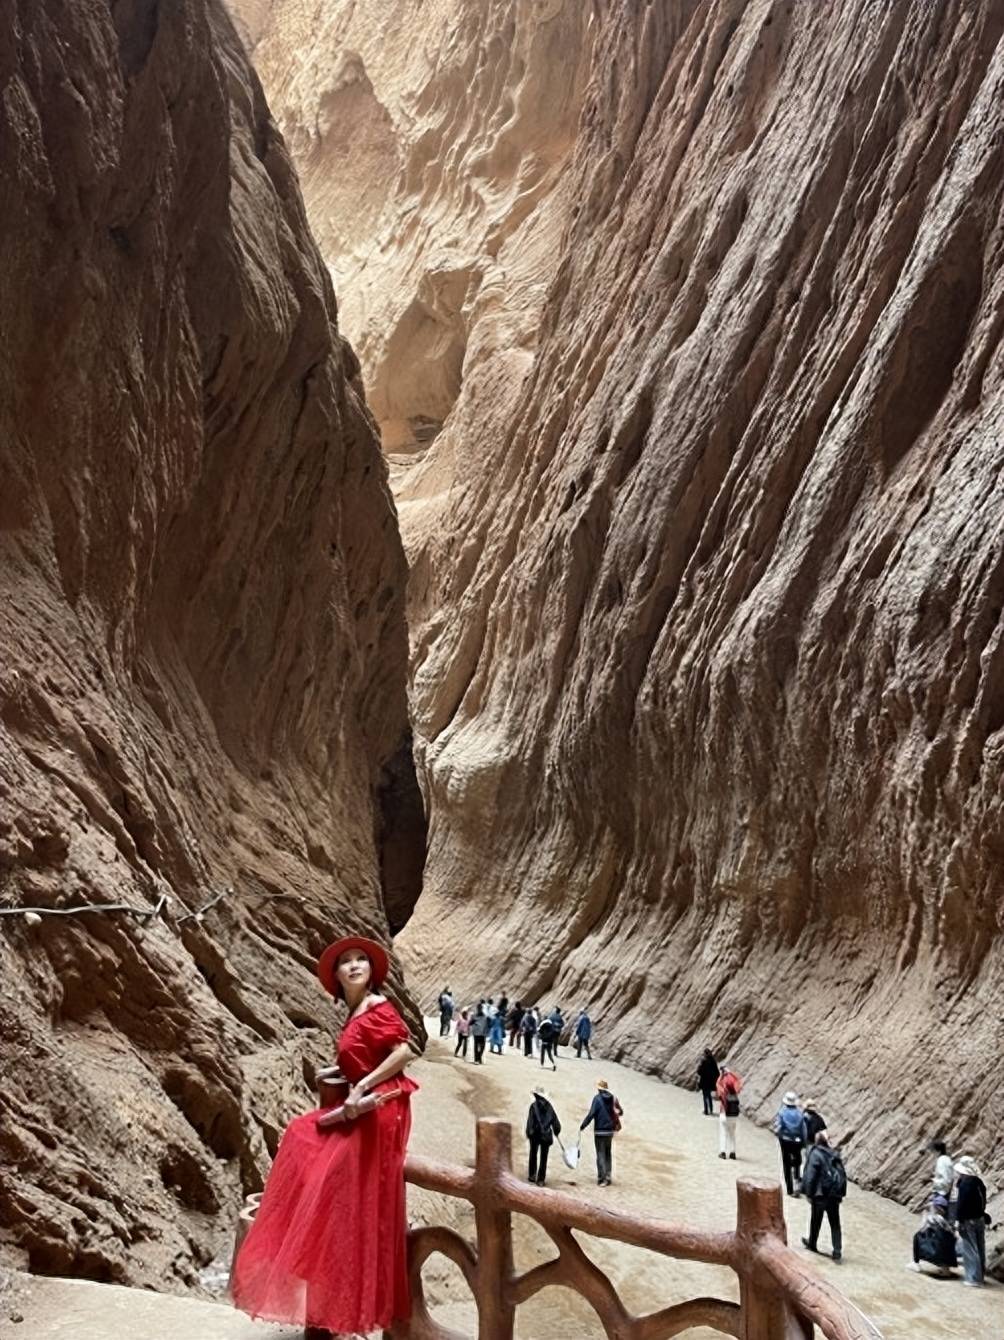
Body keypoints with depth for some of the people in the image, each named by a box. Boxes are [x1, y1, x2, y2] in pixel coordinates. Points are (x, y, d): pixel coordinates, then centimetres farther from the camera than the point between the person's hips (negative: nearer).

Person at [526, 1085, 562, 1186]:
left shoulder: (534, 1106, -11)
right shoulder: (549, 1106, -1)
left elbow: (530, 1121, -13)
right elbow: (555, 1120, 4)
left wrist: (528, 1133, -4)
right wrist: (556, 1131, 18)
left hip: (535, 1135, -2)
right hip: (546, 1136, 2)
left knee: (533, 1155, 17)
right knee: (543, 1158, 7)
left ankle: (533, 1175, 21)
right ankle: (541, 1179, 6)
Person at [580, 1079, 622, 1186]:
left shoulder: (597, 1098, -13)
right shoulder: (613, 1098, 2)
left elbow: (591, 1114, -18)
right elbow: (620, 1112, 10)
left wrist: (583, 1126, -11)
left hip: (600, 1131, -5)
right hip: (610, 1130, 5)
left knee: (601, 1155, 1)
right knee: (608, 1154, 16)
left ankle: (601, 1178, -2)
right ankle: (608, 1177, 18)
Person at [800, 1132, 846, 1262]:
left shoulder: (815, 1154, -13)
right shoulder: (835, 1154, 3)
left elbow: (810, 1176, -16)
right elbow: (843, 1175, 7)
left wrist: (809, 1192, -8)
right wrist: (841, 1193, 13)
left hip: (820, 1194, -4)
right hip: (835, 1195, 4)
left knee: (815, 1221, 16)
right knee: (835, 1224, 9)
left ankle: (812, 1243, 33)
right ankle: (837, 1252, 2)